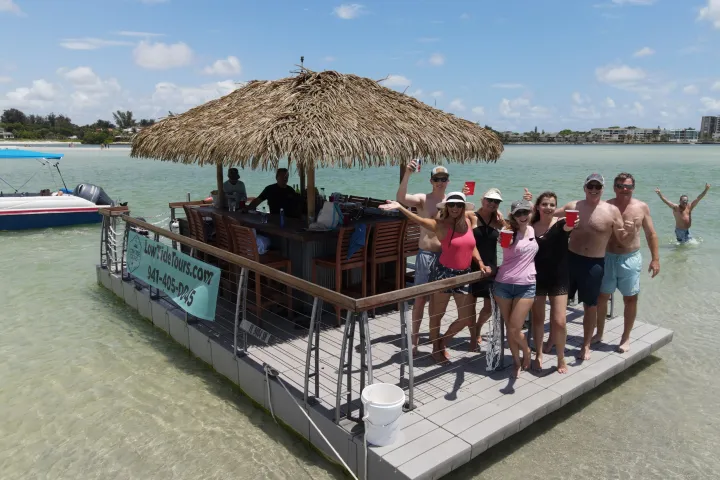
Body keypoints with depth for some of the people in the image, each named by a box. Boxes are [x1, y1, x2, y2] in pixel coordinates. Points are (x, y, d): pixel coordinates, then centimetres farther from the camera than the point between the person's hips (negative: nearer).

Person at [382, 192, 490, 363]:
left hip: (463, 275, 5)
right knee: (437, 314, 9)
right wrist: (400, 207, -41)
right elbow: (419, 220, -27)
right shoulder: (440, 225, -12)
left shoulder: (468, 222, 5)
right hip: (443, 272, -5)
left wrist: (481, 263, 2)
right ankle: (435, 348, 31)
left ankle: (443, 342, 32)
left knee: (467, 318, 8)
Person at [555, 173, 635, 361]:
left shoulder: (612, 211, -3)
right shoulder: (573, 206, 1)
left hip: (595, 264, -1)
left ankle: (586, 345, 27)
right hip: (570, 259, 1)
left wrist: (631, 231, -21)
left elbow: (623, 240, 0)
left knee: (590, 306, 10)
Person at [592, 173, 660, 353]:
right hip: (607, 258, 0)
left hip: (631, 259, 0)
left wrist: (655, 259, -1)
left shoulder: (642, 207, -1)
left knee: (630, 299, 7)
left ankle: (626, 337, 23)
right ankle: (599, 333, 27)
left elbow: (651, 234, 4)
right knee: (602, 297, 10)